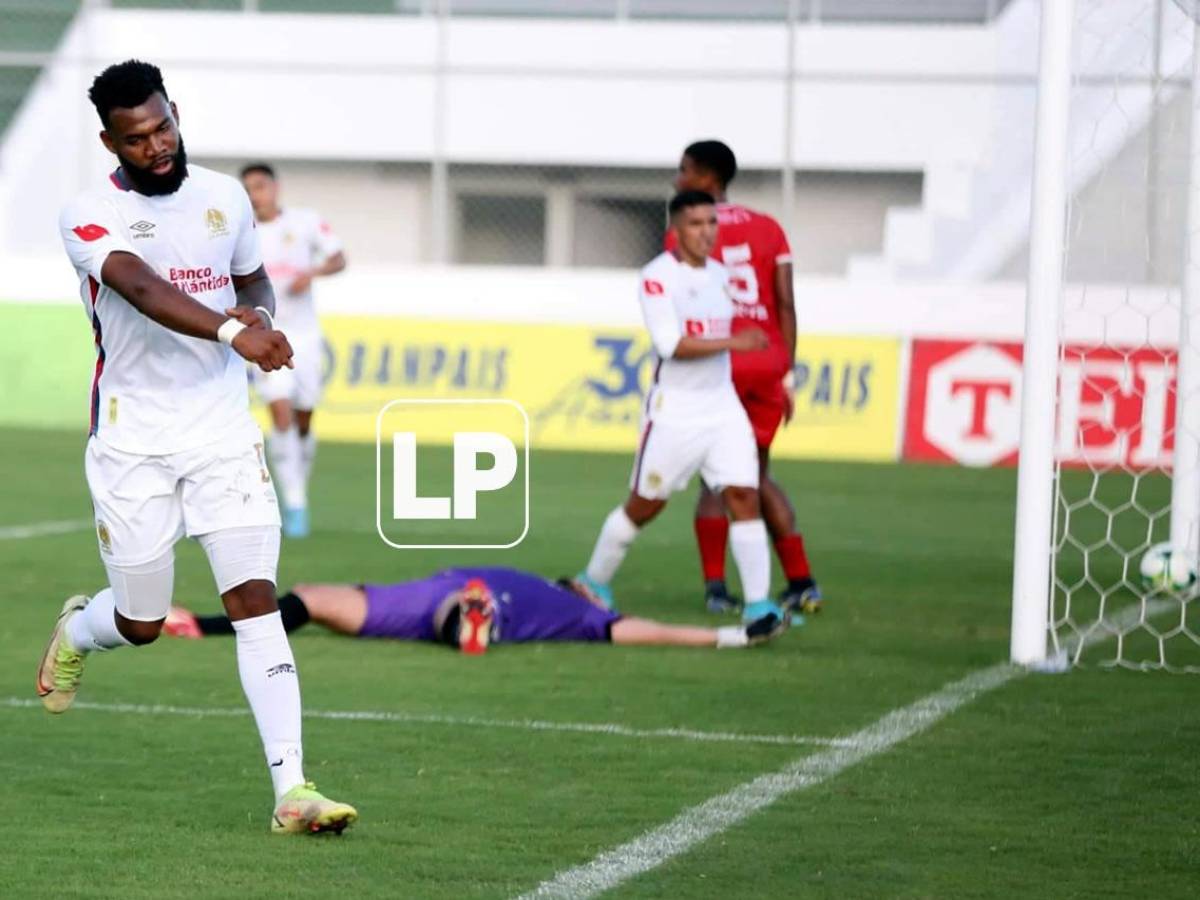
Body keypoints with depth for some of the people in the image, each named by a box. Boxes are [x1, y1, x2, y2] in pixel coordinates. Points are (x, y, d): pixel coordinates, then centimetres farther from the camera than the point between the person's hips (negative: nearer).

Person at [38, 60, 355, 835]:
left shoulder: (225, 197, 5)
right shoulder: (91, 217, -11)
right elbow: (144, 289, -31)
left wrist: (260, 313, -2)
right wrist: (231, 332, -47)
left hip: (223, 429, 2)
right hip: (135, 441, -2)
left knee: (256, 598, -10)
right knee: (141, 623, 8)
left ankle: (293, 791, -14)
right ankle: (77, 631, 47)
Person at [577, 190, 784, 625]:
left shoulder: (719, 275, 10)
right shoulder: (658, 277, -13)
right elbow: (671, 344, -22)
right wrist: (732, 342, -29)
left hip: (722, 405, 6)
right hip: (674, 408, -6)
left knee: (744, 496, -7)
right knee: (645, 505, 5)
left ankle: (758, 604, -6)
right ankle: (594, 583, 26)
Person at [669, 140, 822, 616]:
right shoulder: (769, 229, 9)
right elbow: (786, 305, 5)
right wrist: (786, 375, 9)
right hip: (766, 362, 4)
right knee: (758, 473, 16)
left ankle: (716, 586, -3)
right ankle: (801, 582, 11)